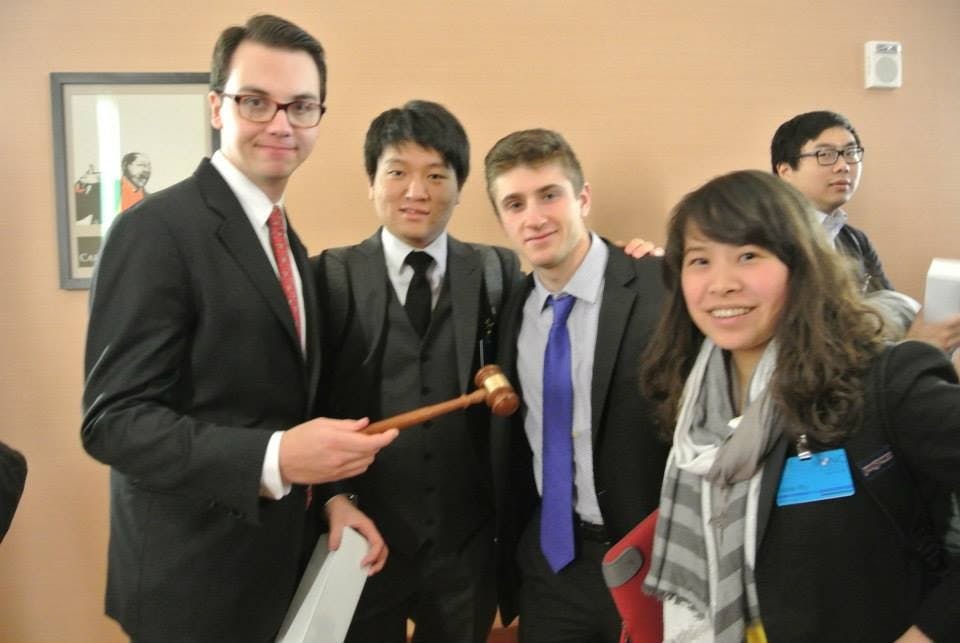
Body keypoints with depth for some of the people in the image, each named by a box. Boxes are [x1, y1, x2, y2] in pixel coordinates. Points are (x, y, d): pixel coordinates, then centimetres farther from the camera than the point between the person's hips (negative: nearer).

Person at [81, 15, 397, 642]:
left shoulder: (288, 243, 9)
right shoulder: (158, 230, -18)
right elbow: (113, 419, -22)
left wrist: (326, 493, 0)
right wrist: (273, 460, -33)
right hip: (195, 579, -8)